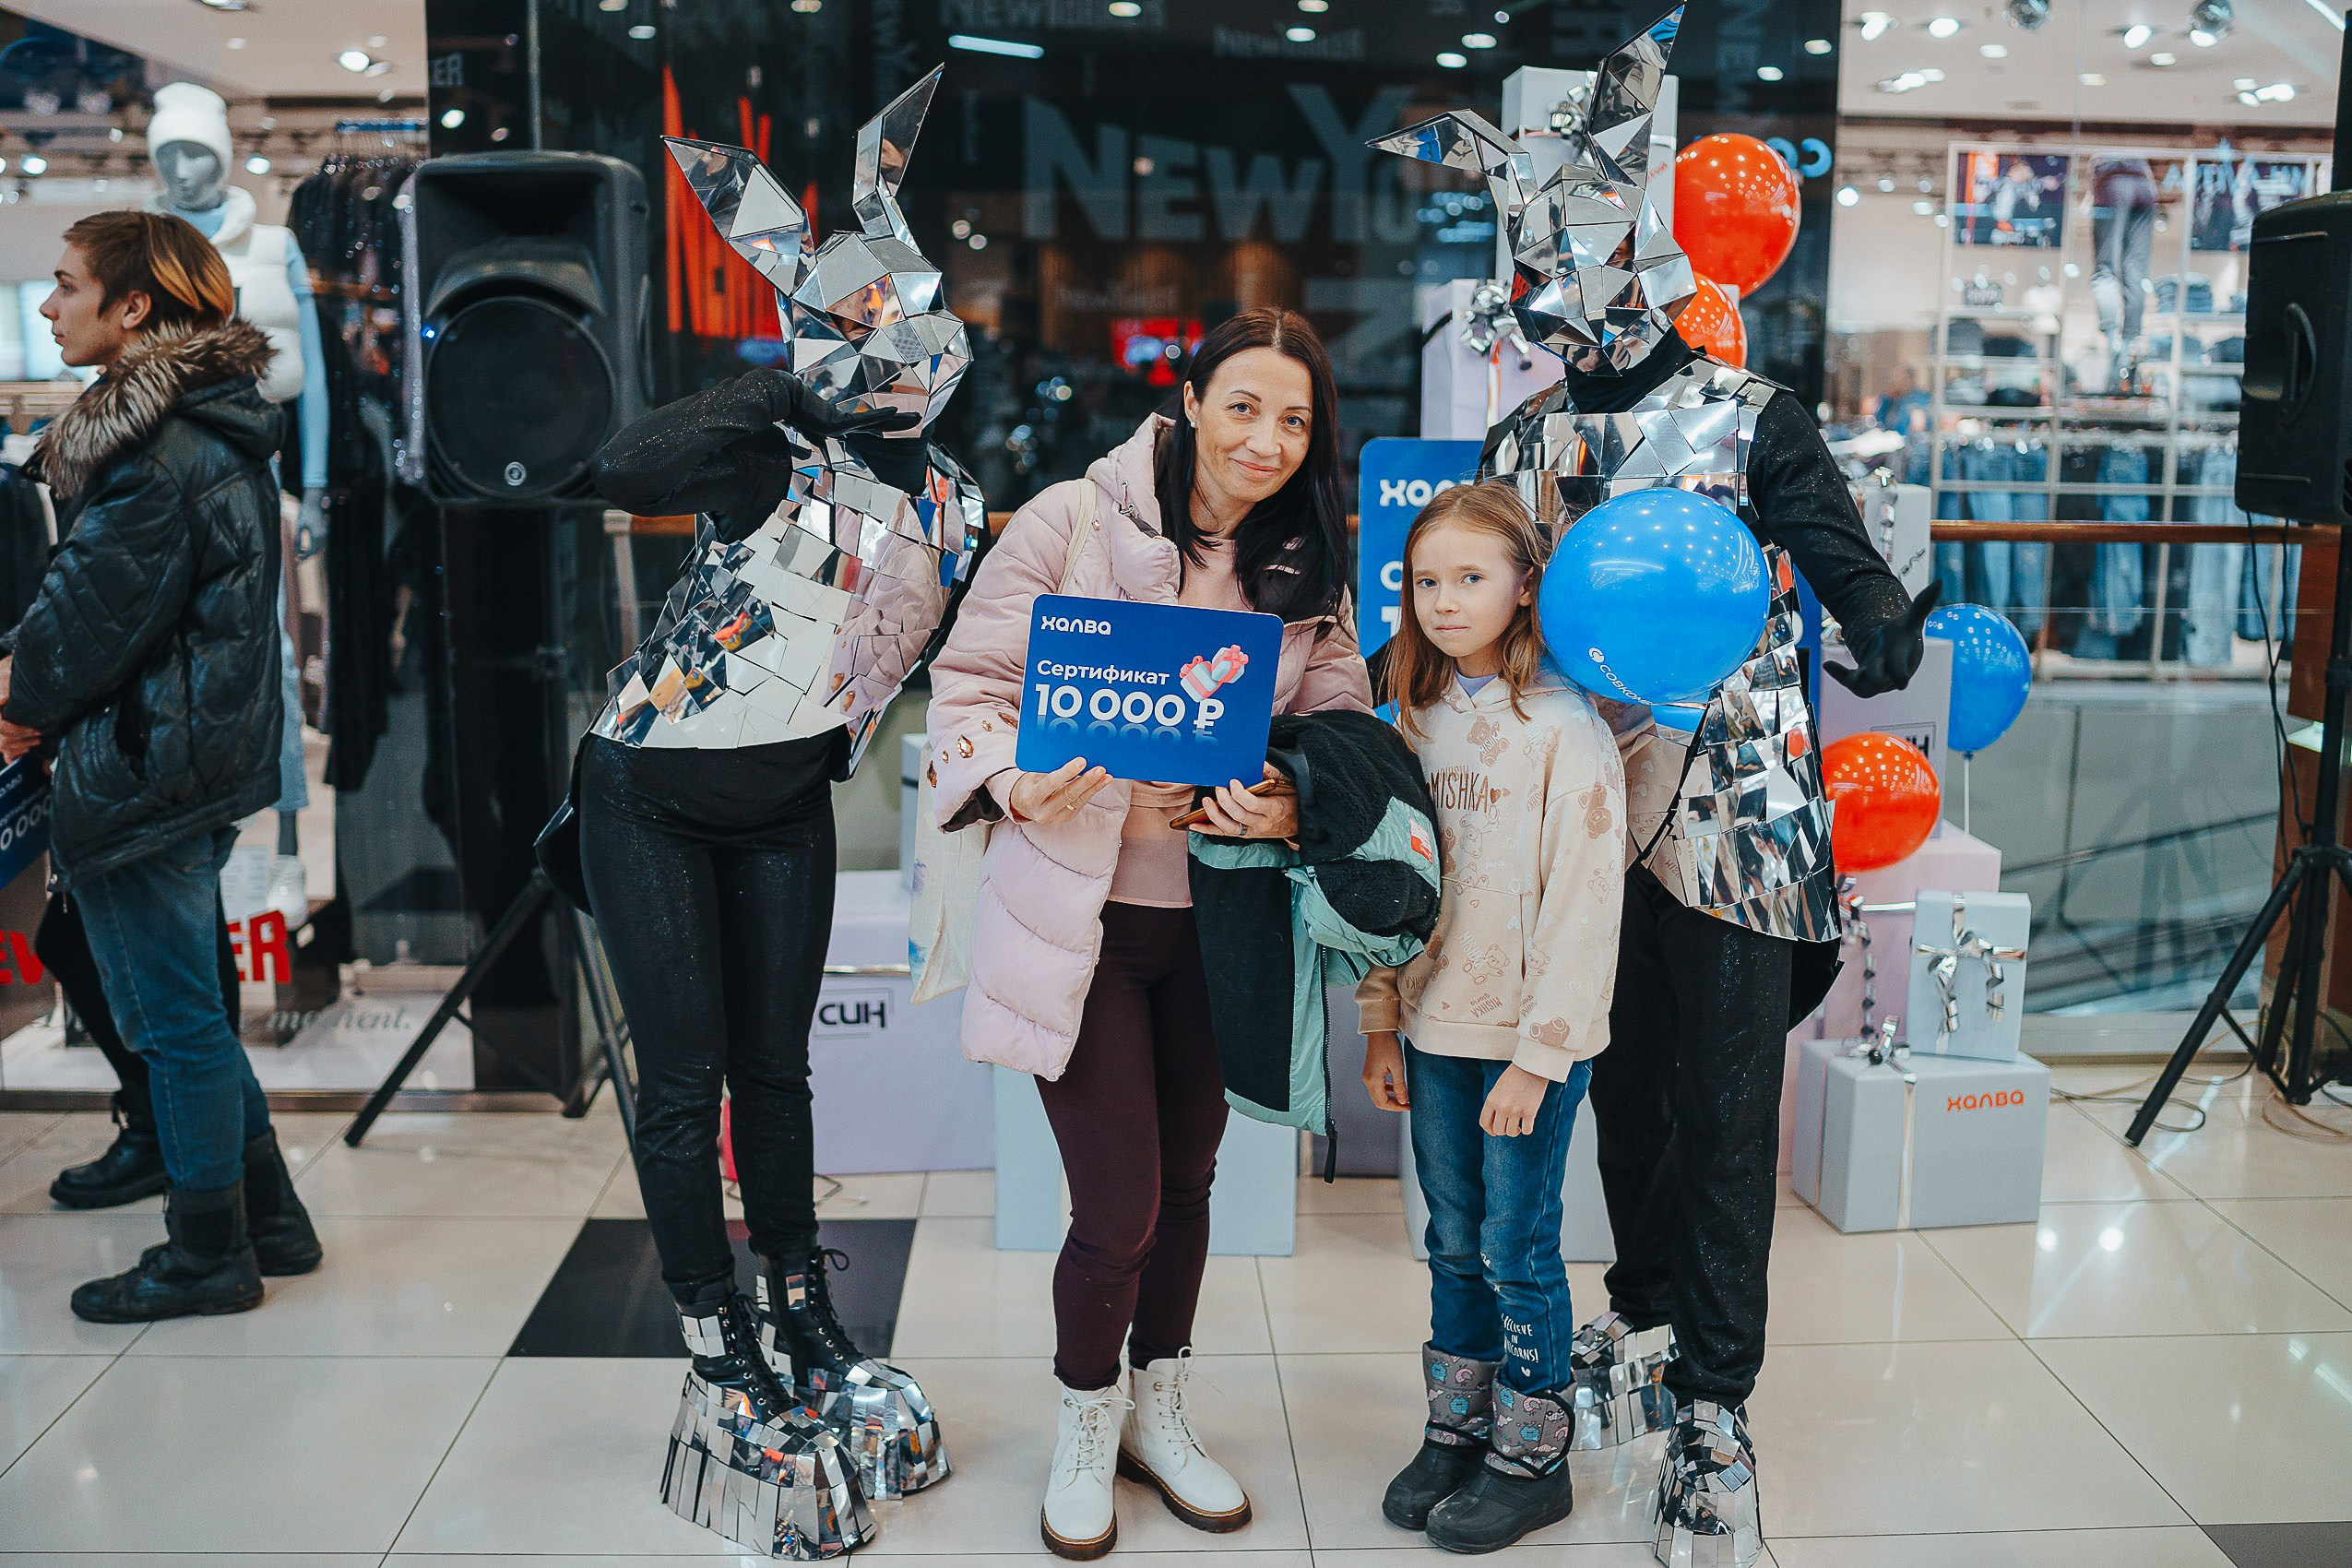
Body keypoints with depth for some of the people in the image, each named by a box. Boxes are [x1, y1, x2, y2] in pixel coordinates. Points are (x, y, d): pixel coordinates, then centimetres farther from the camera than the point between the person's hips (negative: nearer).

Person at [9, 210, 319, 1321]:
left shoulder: (157, 454, -20)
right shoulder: (210, 425, 12)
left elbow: (102, 608, -17)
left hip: (144, 770, -10)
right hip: (202, 758, 10)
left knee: (174, 1018, 2)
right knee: (183, 1008, 19)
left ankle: (208, 1254, 16)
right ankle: (267, 1218, 28)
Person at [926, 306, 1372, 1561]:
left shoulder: (1309, 571, 5)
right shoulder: (1071, 523, -9)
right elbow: (971, 677, -6)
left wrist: (1291, 808, -17)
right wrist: (1014, 784, -24)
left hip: (1216, 916, 5)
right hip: (1079, 910, -4)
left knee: (1187, 1179, 18)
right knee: (1118, 1206, -2)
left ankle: (1159, 1413, 41)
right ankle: (1085, 1429, 27)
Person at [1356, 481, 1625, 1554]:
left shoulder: (1564, 726, -13)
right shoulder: (1417, 716, 7)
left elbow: (1584, 902, -15)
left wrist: (1536, 1056, -16)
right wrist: (1382, 1026, 8)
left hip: (1531, 1040, -5)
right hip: (1435, 1027, 6)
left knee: (1518, 1251, 4)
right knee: (1454, 1245, 15)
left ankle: (1530, 1458, 20)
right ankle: (1456, 1432, 30)